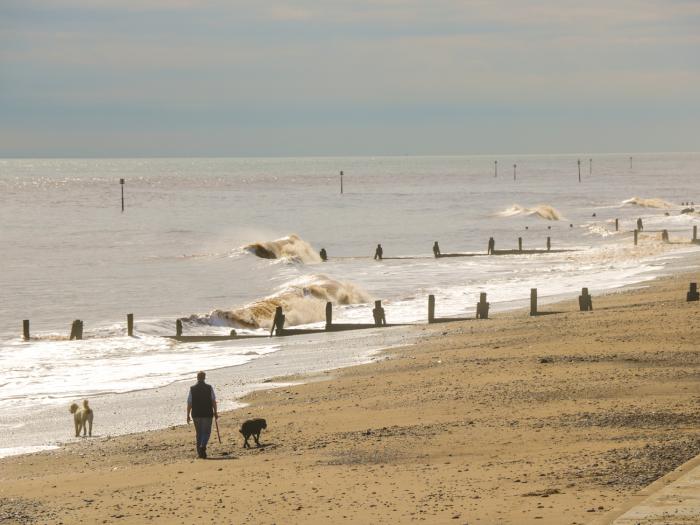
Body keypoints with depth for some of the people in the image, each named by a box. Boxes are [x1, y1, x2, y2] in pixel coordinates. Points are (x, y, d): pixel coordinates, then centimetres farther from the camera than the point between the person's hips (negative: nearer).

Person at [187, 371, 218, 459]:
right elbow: (213, 401, -4)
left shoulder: (192, 389, -1)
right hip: (207, 414, -2)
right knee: (206, 432, 6)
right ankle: (203, 446, -21)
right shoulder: (209, 388, -4)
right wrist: (215, 412, 5)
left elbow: (189, 403, -1)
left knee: (198, 433, 14)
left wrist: (188, 415, 4)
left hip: (196, 415, 2)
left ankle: (200, 452, 15)